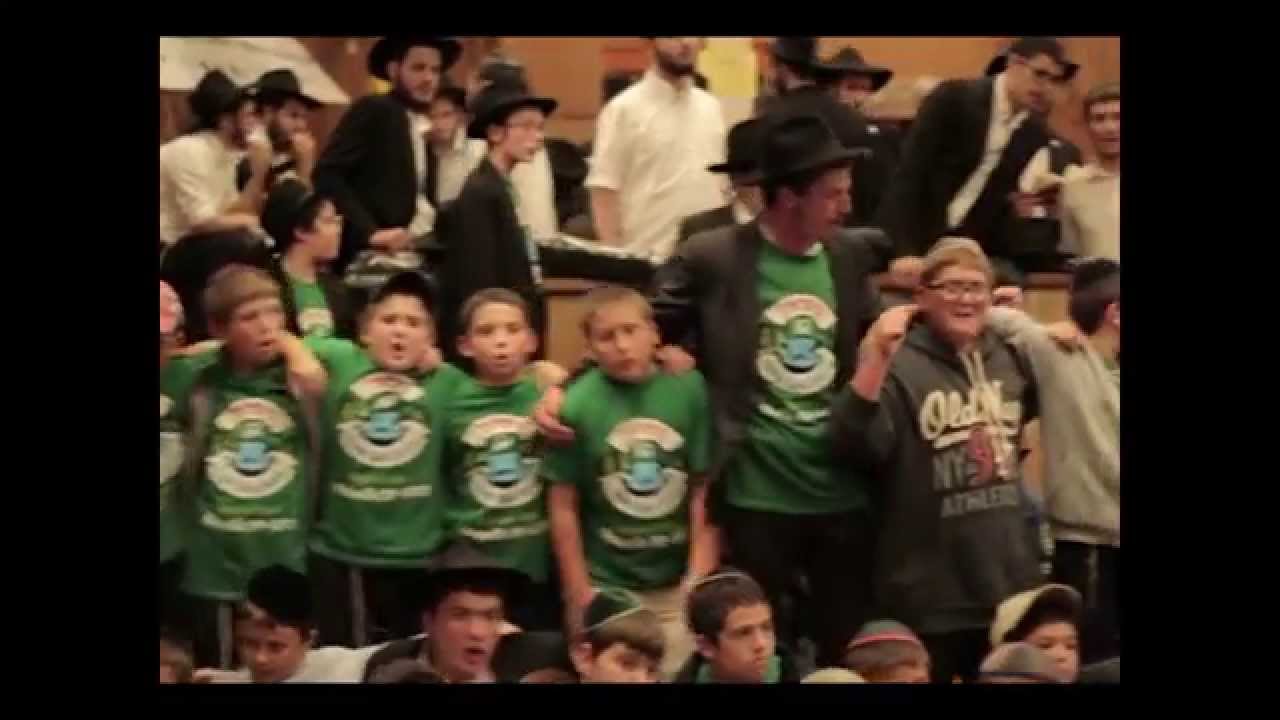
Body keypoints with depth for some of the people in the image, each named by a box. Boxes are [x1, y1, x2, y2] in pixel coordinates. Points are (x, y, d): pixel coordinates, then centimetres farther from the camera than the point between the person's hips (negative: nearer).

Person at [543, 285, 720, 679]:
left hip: (677, 584, 1)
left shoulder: (690, 391, -7)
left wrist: (700, 577, -4)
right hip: (604, 585, -1)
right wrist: (579, 592, -3)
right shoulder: (577, 405, -10)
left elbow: (704, 491, -2)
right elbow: (563, 505, -4)